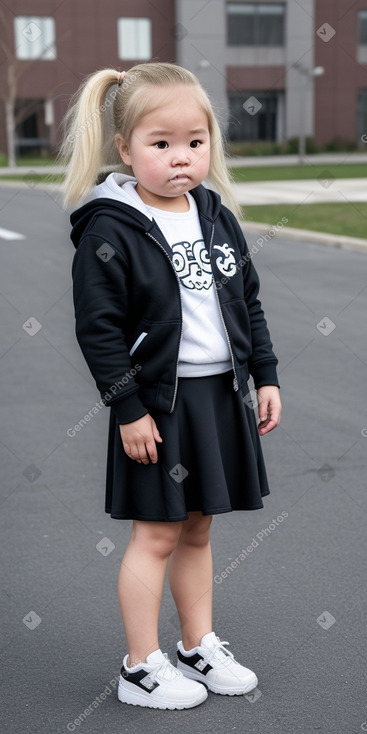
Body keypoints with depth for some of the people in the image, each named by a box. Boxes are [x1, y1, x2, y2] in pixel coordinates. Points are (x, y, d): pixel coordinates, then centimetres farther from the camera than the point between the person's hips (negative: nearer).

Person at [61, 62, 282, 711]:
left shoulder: (218, 216, 7)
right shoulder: (109, 231, -13)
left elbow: (249, 302, 14)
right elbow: (97, 328, -15)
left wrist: (266, 376, 9)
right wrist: (127, 409, -16)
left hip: (221, 393, 6)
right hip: (157, 401, -6)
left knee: (197, 529, 17)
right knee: (156, 534, 2)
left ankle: (199, 647, 31)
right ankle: (141, 669, 16)